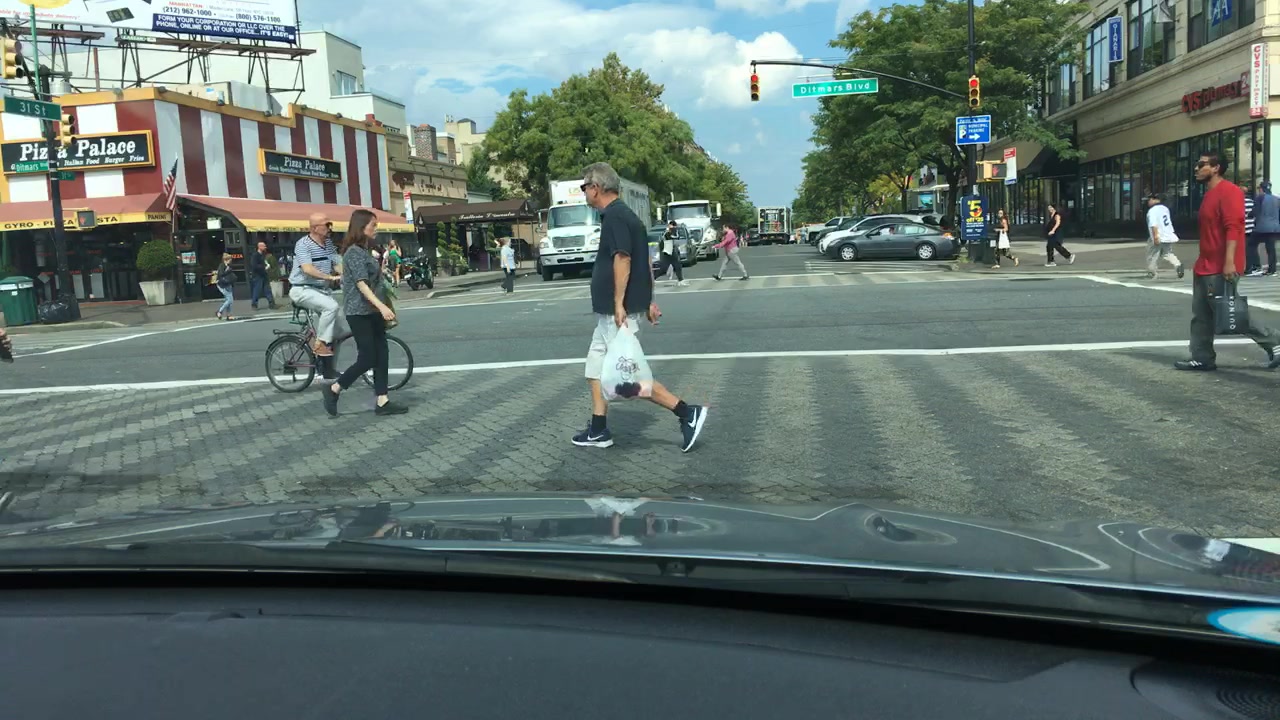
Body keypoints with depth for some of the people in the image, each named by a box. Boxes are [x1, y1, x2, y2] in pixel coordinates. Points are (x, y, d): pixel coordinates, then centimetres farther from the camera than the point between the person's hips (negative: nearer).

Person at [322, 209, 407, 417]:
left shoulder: (365, 251, 15)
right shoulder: (354, 252, -15)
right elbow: (361, 284, -24)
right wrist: (381, 306, -34)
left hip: (372, 312, 9)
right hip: (359, 313, -9)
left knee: (381, 356, 5)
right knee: (367, 359, -6)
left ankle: (382, 402, 7)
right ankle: (333, 389, 10)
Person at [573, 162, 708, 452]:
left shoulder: (614, 216, -14)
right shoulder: (625, 215, 16)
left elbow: (622, 259, -24)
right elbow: (646, 261, 18)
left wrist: (619, 304, -26)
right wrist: (648, 300, 19)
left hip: (617, 312, -11)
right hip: (608, 312, 11)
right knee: (596, 366, 15)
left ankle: (687, 413, -5)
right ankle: (598, 431, 20)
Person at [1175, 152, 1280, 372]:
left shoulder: (1229, 191, -14)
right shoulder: (1209, 194, 16)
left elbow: (1233, 227, -23)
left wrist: (1229, 262, -29)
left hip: (1221, 269, -10)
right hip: (1205, 267, 10)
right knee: (1201, 316, 9)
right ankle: (1202, 358, 14)